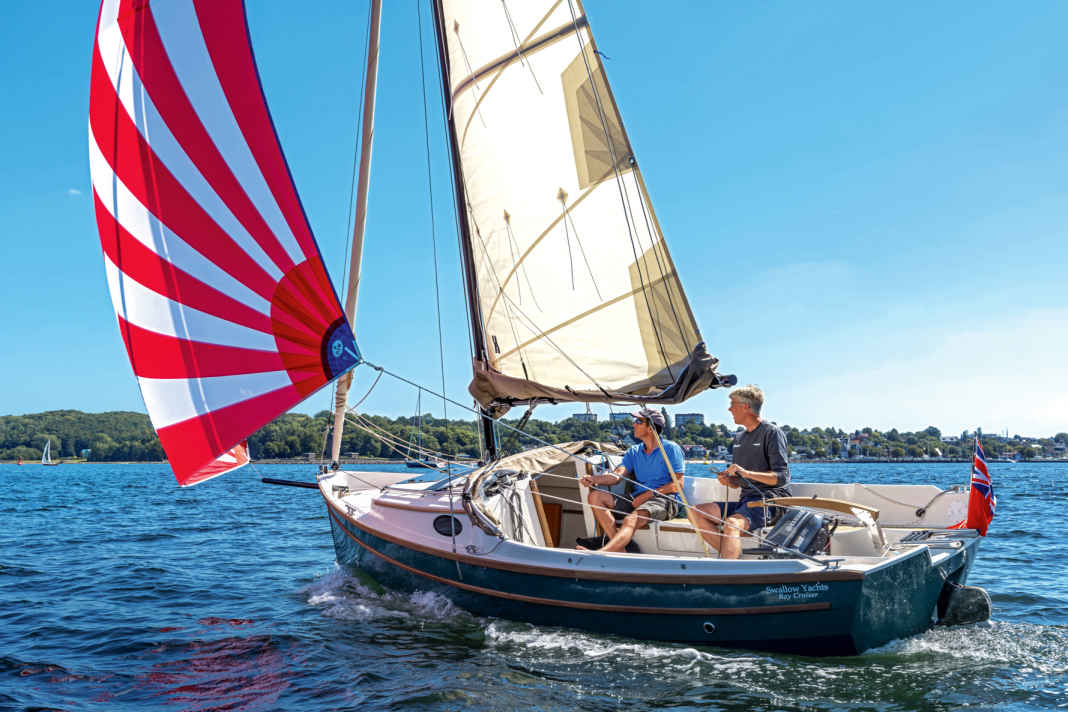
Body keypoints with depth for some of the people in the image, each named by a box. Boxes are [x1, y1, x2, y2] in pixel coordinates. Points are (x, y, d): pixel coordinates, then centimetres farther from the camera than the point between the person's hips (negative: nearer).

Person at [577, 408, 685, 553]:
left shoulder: (671, 448, 1)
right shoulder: (634, 452, 17)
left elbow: (678, 483, -6)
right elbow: (618, 475, 2)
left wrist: (649, 494, -15)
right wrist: (594, 479, -18)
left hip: (664, 500, -7)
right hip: (637, 501, 7)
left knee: (632, 519, -37)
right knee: (595, 496, -11)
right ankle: (621, 545, -27)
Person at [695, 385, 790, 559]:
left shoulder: (771, 432, -4)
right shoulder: (739, 437, 20)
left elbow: (782, 478, -12)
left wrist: (746, 473, -23)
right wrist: (727, 480, -1)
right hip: (745, 500, 8)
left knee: (732, 524, -36)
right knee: (696, 512, -11)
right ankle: (731, 554, -17)